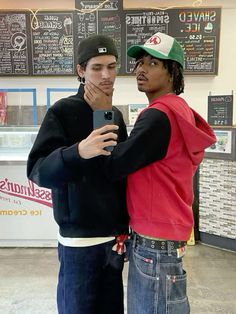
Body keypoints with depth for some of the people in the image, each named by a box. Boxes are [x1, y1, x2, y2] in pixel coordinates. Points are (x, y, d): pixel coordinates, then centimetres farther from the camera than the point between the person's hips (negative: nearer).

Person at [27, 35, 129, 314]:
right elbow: (37, 170, -18)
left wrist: (125, 226, 9)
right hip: (79, 241, -5)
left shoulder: (116, 115, 8)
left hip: (114, 237, 5)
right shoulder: (63, 112, -10)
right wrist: (78, 151, -36)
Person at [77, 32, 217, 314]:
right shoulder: (178, 109, 11)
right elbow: (134, 157, 10)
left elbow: (113, 167, -18)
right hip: (157, 235, 9)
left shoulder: (159, 115, -20)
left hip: (155, 241, -9)